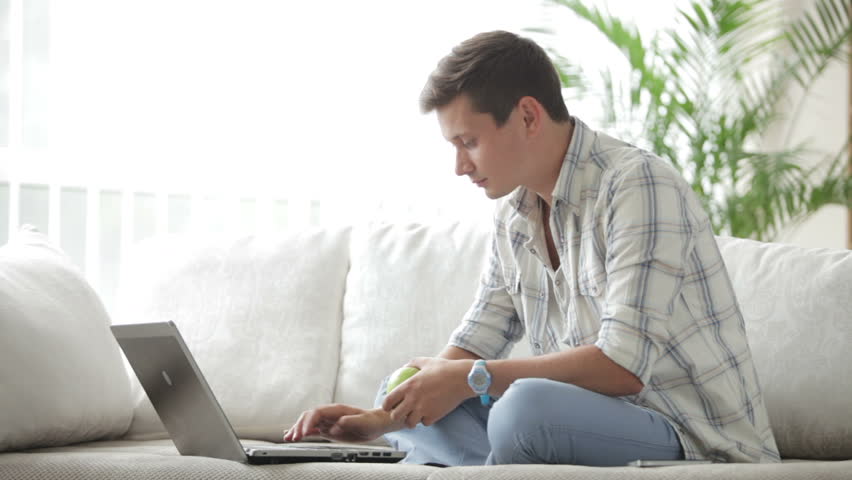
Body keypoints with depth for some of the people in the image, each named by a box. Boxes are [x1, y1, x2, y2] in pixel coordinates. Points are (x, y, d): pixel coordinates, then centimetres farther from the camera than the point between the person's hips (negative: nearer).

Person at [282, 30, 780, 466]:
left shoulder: (637, 187, -17)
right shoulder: (515, 214, 10)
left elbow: (623, 367, -25)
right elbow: (471, 351, 13)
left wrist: (472, 378, -19)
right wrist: (379, 419, -4)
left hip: (697, 440, -9)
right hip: (602, 422, 9)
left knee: (528, 405, -36)